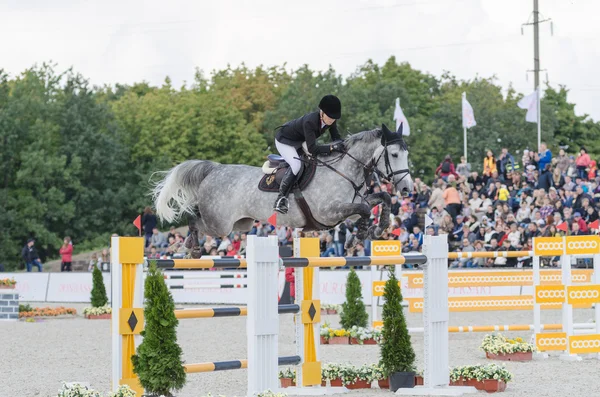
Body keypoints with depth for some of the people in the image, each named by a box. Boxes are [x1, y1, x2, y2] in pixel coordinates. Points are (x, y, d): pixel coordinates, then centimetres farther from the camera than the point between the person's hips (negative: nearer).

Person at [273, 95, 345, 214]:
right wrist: (332, 147, -51)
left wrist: (340, 144, -30)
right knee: (296, 164, -30)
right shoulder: (309, 122, -40)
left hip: (300, 141, 8)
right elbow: (312, 148, -42)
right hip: (284, 141, -8)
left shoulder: (331, 121, -19)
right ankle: (281, 198, -22)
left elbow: (336, 137, -7)